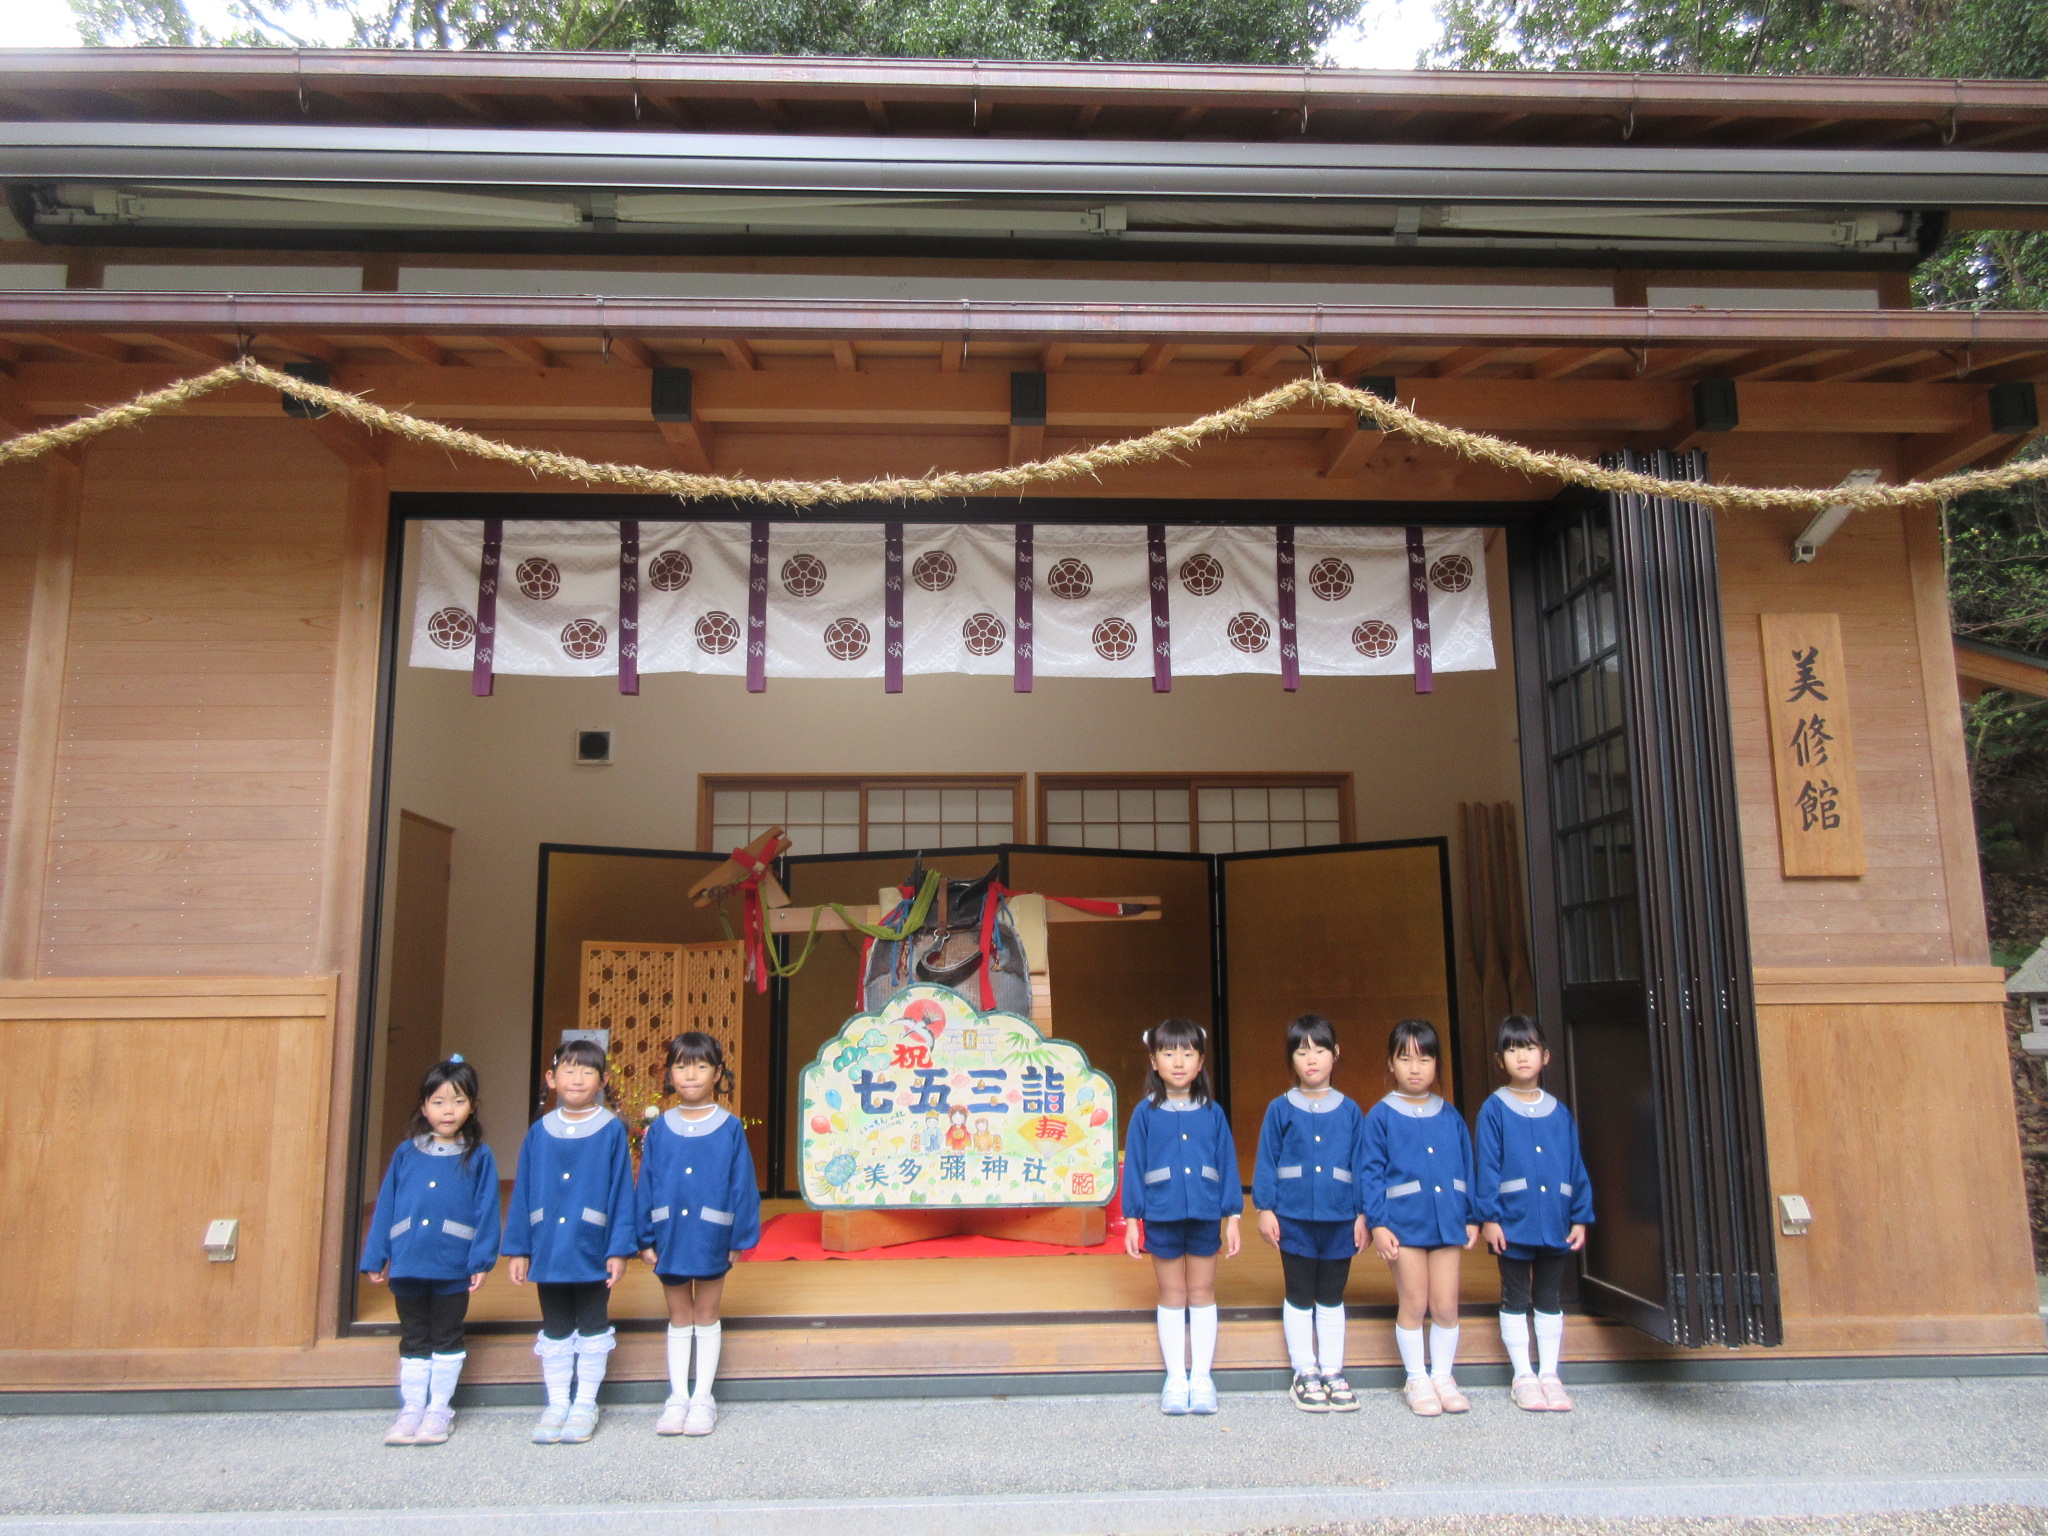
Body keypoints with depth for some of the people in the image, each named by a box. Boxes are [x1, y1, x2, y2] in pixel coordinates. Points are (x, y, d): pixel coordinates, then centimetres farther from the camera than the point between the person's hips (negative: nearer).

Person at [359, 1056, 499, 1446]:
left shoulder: (479, 1158, -4)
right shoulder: (406, 1153, 3)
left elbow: (487, 1212, -6)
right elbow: (385, 1206, 5)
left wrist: (481, 1260, -12)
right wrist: (375, 1258, 2)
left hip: (453, 1267, -2)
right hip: (407, 1265, 2)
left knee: (446, 1340, 10)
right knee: (413, 1341, 14)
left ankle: (439, 1409, 22)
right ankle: (411, 1409, 25)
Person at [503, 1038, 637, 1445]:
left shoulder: (612, 1131, -7)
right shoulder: (539, 1133, 1)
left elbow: (622, 1193, -7)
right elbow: (523, 1193, 5)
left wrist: (619, 1249, -11)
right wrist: (518, 1249, 2)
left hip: (593, 1252, -3)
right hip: (548, 1253, 3)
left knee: (591, 1330, 11)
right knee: (555, 1331, 14)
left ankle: (585, 1406, 22)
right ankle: (556, 1405, 26)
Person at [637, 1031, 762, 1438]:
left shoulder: (730, 1129, -5)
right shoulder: (659, 1130, 0)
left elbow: (742, 1186, -4)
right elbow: (645, 1186, 2)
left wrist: (740, 1237, -7)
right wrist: (645, 1238, -2)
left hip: (711, 1239, -2)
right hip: (670, 1237, 2)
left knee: (706, 1318, 11)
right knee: (679, 1320, 14)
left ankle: (702, 1398, 21)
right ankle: (678, 1397, 23)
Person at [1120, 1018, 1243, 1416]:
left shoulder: (1212, 1113, 1)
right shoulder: (1146, 1113, -3)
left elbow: (1227, 1164, 4)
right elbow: (1133, 1166, 0)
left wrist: (1232, 1217, 2)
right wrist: (1132, 1219, -2)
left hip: (1205, 1217, 1)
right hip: (1161, 1216, -1)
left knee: (1202, 1293, 10)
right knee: (1172, 1296, 10)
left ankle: (1201, 1377, 20)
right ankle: (1176, 1378, 19)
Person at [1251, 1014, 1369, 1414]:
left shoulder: (1349, 1111, 3)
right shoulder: (1281, 1110, -1)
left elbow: (1361, 1165, 5)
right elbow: (1266, 1161, 0)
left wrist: (1363, 1214, 1)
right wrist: (1265, 1208, -6)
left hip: (1339, 1219, 1)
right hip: (1294, 1217, -1)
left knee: (1332, 1298, 12)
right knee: (1299, 1298, 9)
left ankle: (1333, 1372, 21)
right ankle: (1305, 1374, 18)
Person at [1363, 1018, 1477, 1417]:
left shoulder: (1450, 1116, 9)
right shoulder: (1381, 1116, -2)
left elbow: (1468, 1168, 12)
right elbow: (1372, 1173, -4)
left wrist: (1472, 1217, 7)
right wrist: (1377, 1223, -10)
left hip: (1447, 1221, 3)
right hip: (1404, 1223, -3)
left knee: (1446, 1306, 6)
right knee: (1413, 1305, 5)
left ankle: (1443, 1376, 22)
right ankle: (1417, 1381, 19)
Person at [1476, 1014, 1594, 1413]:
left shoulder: (1560, 1114, 6)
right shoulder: (1494, 1110, -5)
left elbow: (1576, 1167, 8)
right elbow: (1487, 1166, -8)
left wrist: (1581, 1216, 3)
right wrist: (1489, 1217, -13)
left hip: (1555, 1223, 3)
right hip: (1513, 1222, -3)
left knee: (1551, 1298, 12)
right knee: (1515, 1298, 7)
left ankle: (1549, 1374, 21)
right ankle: (1523, 1376, 16)